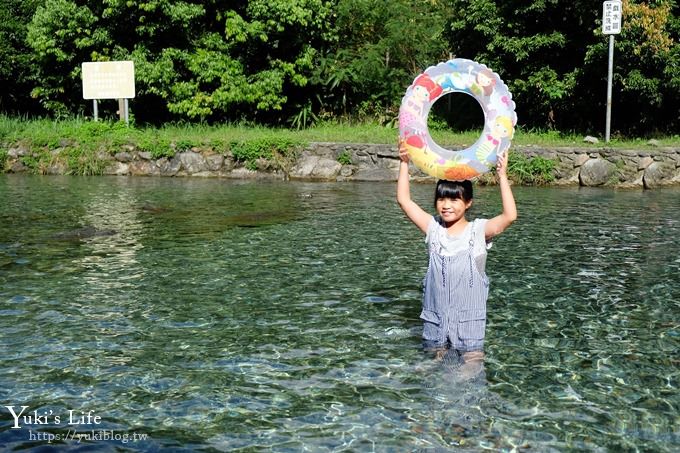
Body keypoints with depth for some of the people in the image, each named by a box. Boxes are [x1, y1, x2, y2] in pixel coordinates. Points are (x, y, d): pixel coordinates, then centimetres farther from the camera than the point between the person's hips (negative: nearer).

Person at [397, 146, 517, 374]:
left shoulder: (479, 231, -7)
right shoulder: (433, 228, 2)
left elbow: (509, 216, -22)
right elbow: (404, 200, -1)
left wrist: (502, 176, -23)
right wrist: (404, 164, -6)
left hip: (469, 319, -3)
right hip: (435, 317, 3)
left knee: (472, 366, 0)